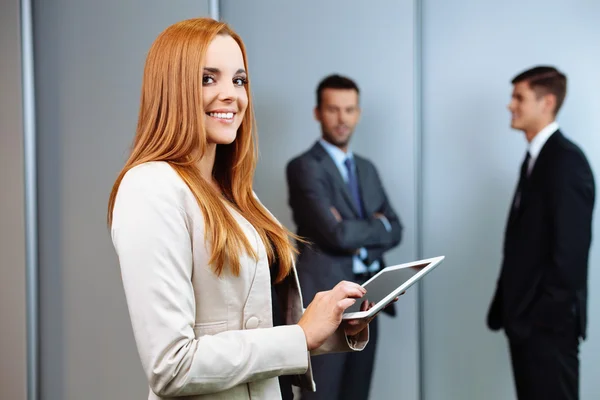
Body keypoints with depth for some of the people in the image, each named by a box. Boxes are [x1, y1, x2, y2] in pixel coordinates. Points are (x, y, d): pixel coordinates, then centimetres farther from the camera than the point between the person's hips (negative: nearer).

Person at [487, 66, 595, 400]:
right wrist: (511, 307, 12)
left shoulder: (566, 159, -14)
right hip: (527, 317, 9)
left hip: (547, 320, -9)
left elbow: (570, 248, -20)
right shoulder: (536, 158, 15)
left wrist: (545, 312, -18)